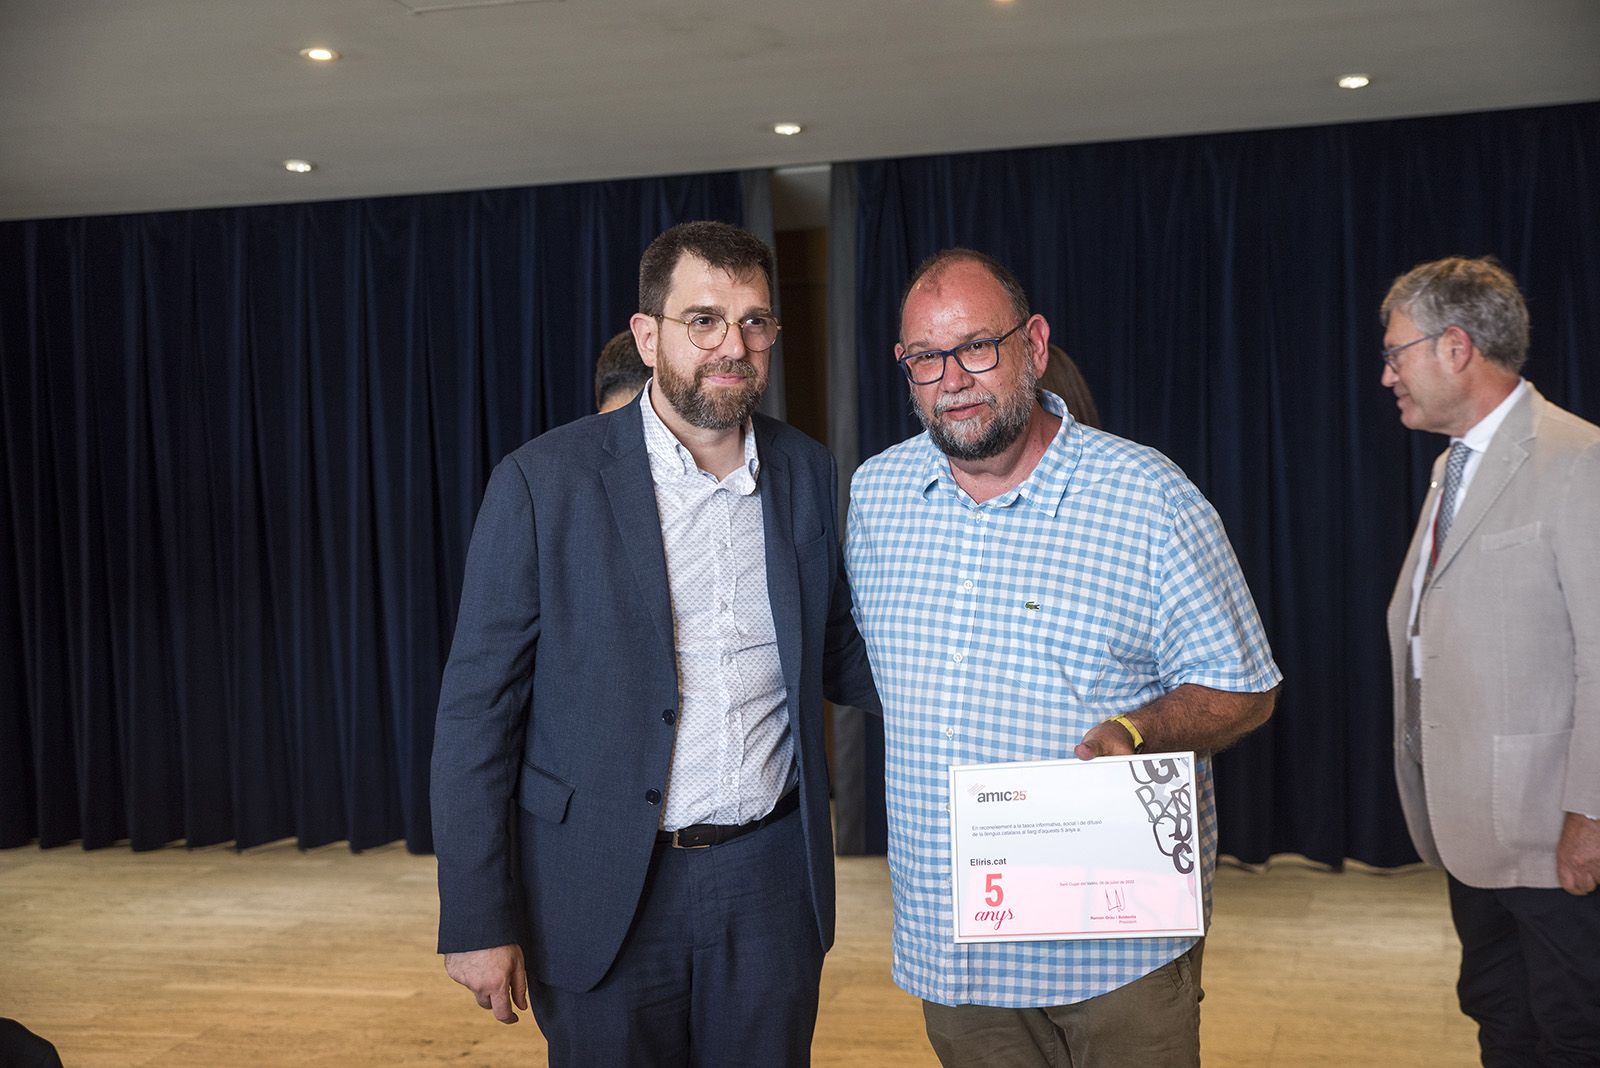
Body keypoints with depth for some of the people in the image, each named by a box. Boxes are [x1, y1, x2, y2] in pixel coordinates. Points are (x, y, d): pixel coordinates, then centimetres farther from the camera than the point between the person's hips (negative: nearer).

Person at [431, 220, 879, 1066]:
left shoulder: (808, 473, 3)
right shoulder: (542, 482, -10)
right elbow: (478, 709, -8)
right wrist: (476, 918, -10)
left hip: (771, 878, 3)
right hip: (605, 892, -3)